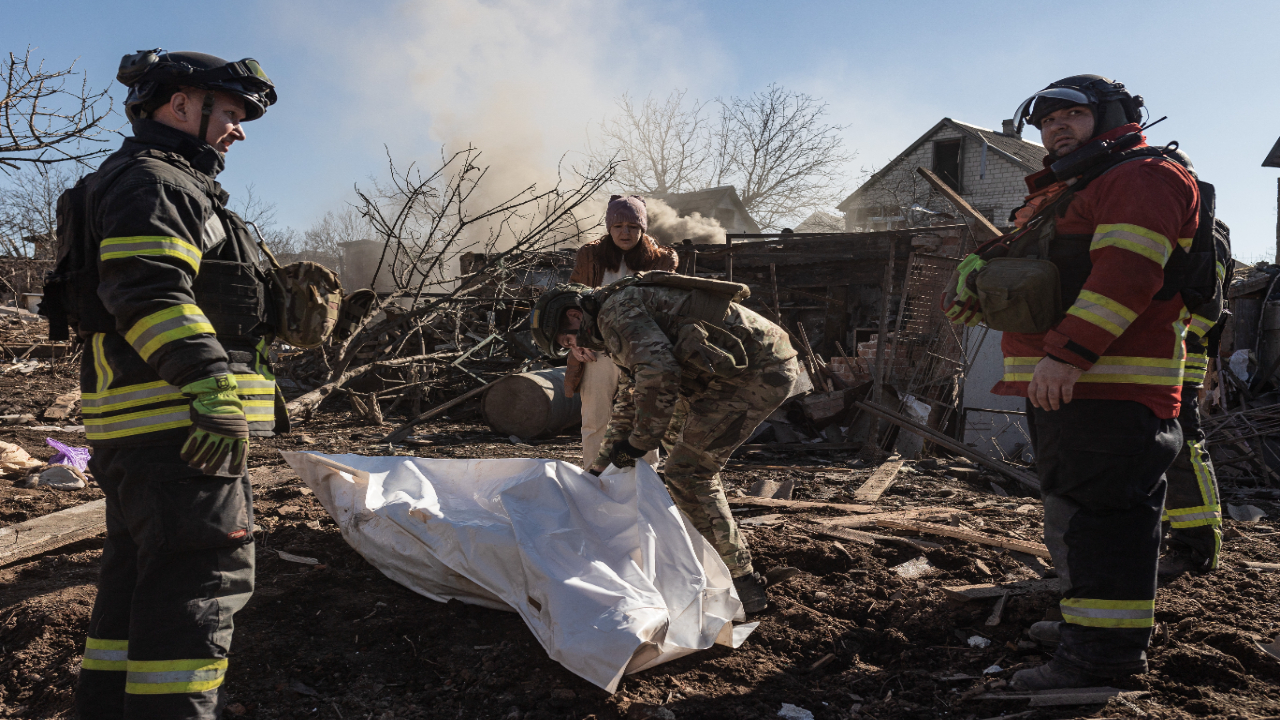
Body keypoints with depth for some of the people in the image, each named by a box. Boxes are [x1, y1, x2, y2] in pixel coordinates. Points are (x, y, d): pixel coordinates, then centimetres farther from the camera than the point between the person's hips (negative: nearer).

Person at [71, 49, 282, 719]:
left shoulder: (164, 183, 26)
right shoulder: (151, 180, -9)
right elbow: (151, 294, -23)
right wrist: (218, 395, -29)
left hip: (142, 427, 11)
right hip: (175, 419, -11)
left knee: (138, 566, 17)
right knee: (201, 573, -9)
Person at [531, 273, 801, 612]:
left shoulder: (616, 310, -8)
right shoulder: (635, 308, 25)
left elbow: (659, 373, -26)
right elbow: (632, 399, 33)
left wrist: (641, 441, -13)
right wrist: (600, 466, 34)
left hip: (755, 373, -11)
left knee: (686, 472, -5)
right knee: (695, 465, 21)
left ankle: (740, 582, 0)